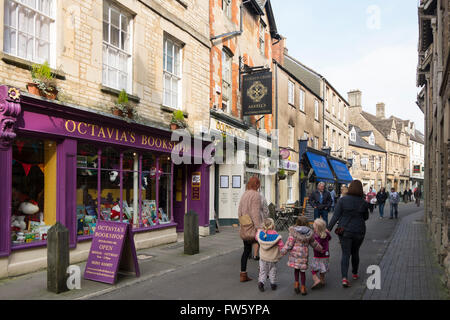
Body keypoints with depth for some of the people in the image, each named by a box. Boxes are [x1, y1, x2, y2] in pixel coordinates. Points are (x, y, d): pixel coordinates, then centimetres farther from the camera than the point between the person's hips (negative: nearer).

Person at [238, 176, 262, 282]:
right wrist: (259, 228, -20)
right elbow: (255, 213, -20)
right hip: (253, 227, -7)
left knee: (246, 250, 11)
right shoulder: (256, 195, -13)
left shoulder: (244, 195, 10)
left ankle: (243, 274, 12)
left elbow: (239, 212, 14)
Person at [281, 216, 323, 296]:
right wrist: (320, 248, 29)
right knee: (302, 271, 11)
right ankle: (303, 288, 17)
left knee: (296, 269, 18)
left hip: (294, 254, -1)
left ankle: (296, 283, 14)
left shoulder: (293, 232, -11)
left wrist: (283, 252, -2)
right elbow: (314, 243, 12)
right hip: (304, 255, 1)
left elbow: (289, 244, -11)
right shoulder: (309, 233, -1)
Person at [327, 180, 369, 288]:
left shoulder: (343, 200, -10)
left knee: (345, 254, 2)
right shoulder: (363, 202, -5)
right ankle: (355, 274, 37)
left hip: (345, 231, -1)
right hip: (359, 231, 2)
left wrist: (328, 229, -8)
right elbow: (366, 217, 9)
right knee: (355, 252, 21)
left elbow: (335, 216, -12)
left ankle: (344, 278, -13)